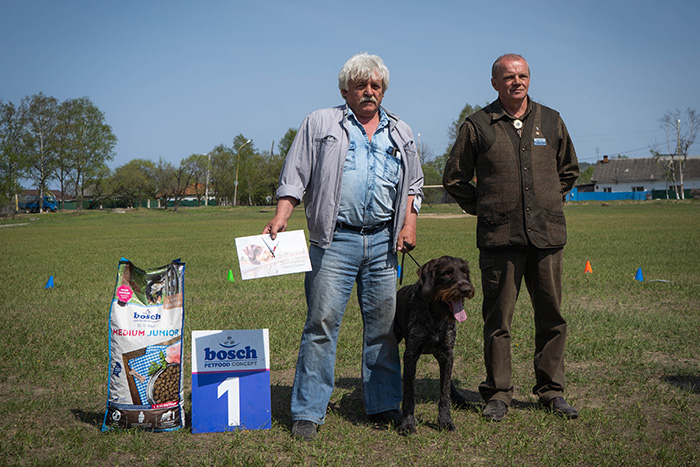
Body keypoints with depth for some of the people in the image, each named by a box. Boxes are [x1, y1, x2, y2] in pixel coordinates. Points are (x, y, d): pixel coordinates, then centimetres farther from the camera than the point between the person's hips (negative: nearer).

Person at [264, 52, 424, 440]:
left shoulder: (400, 133, 18)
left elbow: (413, 184, 21)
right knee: (322, 323, -6)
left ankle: (384, 405, 17)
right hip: (335, 240, -3)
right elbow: (295, 176, 4)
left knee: (383, 325, 6)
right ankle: (308, 412, 1)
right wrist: (281, 218, -9)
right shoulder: (320, 124, 8)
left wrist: (410, 222, 5)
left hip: (383, 241, 4)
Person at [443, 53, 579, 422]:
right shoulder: (478, 125, 3)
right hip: (499, 238, -2)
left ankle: (551, 391, 19)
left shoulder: (551, 121, 11)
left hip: (547, 235, 3)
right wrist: (482, 209, 6)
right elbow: (454, 178, 11)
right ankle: (497, 394, 12)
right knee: (498, 319, 1)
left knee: (551, 316, 7)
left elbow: (569, 170, 25)